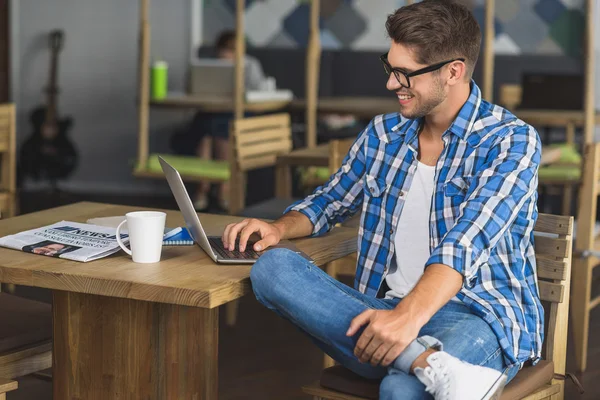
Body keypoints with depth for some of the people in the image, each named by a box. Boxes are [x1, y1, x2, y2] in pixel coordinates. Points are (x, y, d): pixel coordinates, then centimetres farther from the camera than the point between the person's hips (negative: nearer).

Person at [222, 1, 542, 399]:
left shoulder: (511, 140, -7)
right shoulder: (383, 133, 13)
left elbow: (466, 242, -23)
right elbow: (330, 201, 27)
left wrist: (409, 315, -39)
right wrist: (280, 228, 3)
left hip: (480, 317, -8)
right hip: (388, 308, 8)